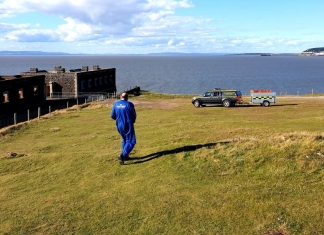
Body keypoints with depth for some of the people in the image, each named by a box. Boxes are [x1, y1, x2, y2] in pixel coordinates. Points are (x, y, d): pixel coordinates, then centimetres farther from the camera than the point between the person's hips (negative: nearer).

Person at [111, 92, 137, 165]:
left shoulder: (116, 104, 1)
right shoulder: (129, 104, -11)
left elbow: (112, 116, 3)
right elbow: (134, 116, -6)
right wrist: (132, 120, 16)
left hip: (119, 126, 6)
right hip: (128, 125, -5)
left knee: (125, 140, 24)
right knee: (131, 141, 1)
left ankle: (125, 156, 27)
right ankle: (122, 155, -17)